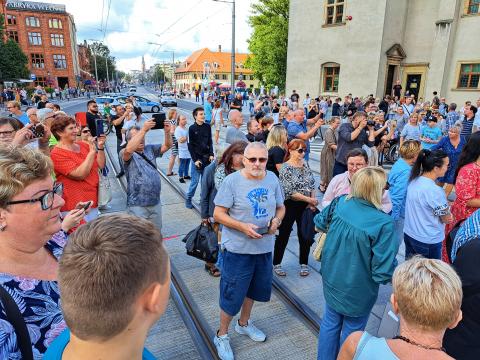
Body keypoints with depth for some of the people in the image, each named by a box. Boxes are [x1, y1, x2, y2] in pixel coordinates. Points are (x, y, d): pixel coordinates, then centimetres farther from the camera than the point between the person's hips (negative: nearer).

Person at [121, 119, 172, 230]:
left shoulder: (150, 149, 7)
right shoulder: (125, 154, -8)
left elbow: (167, 146, 2)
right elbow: (129, 150, -31)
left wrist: (167, 132, -19)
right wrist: (143, 129, -33)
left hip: (155, 202, 5)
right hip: (138, 205, -5)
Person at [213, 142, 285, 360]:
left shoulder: (272, 179, -1)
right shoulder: (232, 181, -16)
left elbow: (281, 207, 9)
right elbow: (218, 214, -14)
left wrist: (276, 220, -12)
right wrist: (243, 227, -27)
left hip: (264, 246, 5)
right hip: (238, 248, -5)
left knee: (254, 289, 24)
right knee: (232, 294, 8)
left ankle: (244, 323, 50)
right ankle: (222, 336, 33)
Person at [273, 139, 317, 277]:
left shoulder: (305, 165, 5)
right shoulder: (285, 168, -14)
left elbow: (312, 184, 10)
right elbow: (289, 191, -18)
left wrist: (312, 201, -5)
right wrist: (309, 200, -17)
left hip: (306, 206, 5)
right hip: (290, 206, -5)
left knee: (305, 235, 11)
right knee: (284, 235, 6)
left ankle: (304, 263, 28)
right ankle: (276, 263, 22)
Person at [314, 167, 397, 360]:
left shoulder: (340, 203, -13)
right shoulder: (383, 223, -29)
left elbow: (319, 222, 7)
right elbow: (384, 271, -25)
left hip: (332, 280, 5)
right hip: (358, 290, -5)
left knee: (330, 322, 24)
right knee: (352, 332, 20)